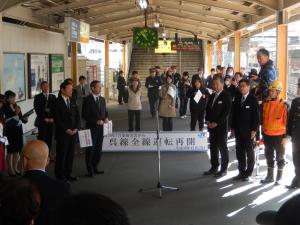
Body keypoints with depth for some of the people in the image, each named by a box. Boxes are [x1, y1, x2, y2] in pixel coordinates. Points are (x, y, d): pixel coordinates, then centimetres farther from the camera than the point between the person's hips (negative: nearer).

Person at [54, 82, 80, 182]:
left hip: (73, 132, 6)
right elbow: (57, 119, -12)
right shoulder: (57, 102, -7)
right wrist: (66, 129, -14)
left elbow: (77, 116, 13)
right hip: (62, 133, -6)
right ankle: (60, 175, 10)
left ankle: (68, 174, 18)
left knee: (71, 154, 9)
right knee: (61, 154, 0)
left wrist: (76, 128, -2)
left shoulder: (73, 102, 13)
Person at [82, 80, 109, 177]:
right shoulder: (87, 100, -9)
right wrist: (96, 121, -18)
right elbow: (85, 115, -12)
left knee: (98, 148, 10)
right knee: (90, 149, 1)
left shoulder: (102, 99, 11)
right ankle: (90, 169, 11)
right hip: (91, 128, -6)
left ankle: (95, 167, 22)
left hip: (101, 127, 6)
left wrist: (106, 118, -2)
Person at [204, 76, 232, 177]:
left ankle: (224, 169, 10)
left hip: (221, 127, -7)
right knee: (213, 147, 11)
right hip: (211, 126, 7)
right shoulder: (212, 96, 14)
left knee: (222, 148, 1)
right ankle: (214, 168, 20)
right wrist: (208, 121, 2)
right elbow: (208, 109, 18)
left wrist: (216, 123, -15)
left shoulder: (226, 96, -8)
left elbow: (226, 112, -14)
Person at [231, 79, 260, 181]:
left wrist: (254, 130, -12)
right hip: (238, 131, 5)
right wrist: (233, 127, 7)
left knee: (249, 153, 6)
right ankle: (241, 172, 18)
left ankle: (248, 173, 14)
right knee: (239, 152, 9)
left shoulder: (253, 99, -7)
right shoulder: (237, 99, 9)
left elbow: (256, 115, -9)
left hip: (248, 131, -5)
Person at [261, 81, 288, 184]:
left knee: (279, 157, 8)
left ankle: (279, 178, 19)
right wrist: (263, 133, 12)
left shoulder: (284, 105, -10)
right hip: (267, 135, 5)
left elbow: (287, 121, -9)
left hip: (279, 136, -5)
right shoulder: (265, 103, 3)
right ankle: (270, 176, 27)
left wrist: (285, 136, -12)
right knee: (269, 156, 14)